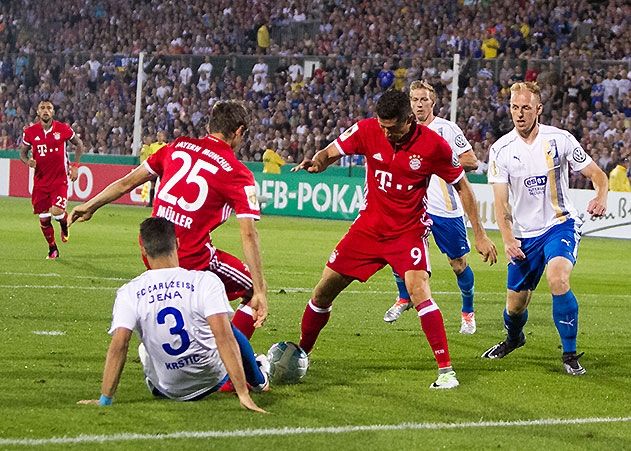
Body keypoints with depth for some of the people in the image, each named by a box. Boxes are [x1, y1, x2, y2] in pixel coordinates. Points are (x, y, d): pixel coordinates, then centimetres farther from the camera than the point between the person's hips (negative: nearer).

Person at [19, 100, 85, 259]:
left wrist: (75, 166, 2)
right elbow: (22, 151, 10)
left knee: (57, 212, -20)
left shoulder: (63, 129, -7)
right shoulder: (30, 132, -3)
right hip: (41, 180, 2)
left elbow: (79, 144, 9)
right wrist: (28, 161, -13)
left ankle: (65, 226, 19)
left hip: (60, 179, -2)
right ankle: (53, 250, 26)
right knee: (44, 218, 4)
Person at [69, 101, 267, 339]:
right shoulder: (238, 174, -5)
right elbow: (248, 235, -11)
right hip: (192, 260, -6)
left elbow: (128, 181, 16)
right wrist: (260, 291, -11)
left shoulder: (178, 146, 9)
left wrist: (90, 205, 30)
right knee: (253, 288, 10)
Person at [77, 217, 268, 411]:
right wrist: (243, 395, -25)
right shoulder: (206, 282, -19)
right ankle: (258, 380, 55)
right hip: (212, 380, -1)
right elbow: (223, 338, -24)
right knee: (228, 330, 32)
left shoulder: (129, 293, -14)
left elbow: (118, 345, -20)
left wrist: (105, 400, -15)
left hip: (166, 391, 1)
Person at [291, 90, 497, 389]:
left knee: (418, 289, -25)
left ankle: (446, 370, -18)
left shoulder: (433, 145, -16)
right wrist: (316, 162, -30)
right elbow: (330, 153, -4)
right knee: (325, 289, 3)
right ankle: (300, 354, 25)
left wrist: (480, 235, -3)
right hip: (369, 226, 3)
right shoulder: (367, 130, -11)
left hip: (409, 231, -3)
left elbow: (461, 186, -4)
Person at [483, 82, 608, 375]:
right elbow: (501, 202, -6)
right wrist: (508, 239, -20)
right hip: (524, 235, 3)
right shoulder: (501, 150, -5)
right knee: (515, 304, 8)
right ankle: (514, 337, 46)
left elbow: (596, 174, -1)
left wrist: (601, 197, -24)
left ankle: (570, 354, -18)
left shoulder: (560, 139, -8)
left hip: (560, 225, -2)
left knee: (557, 278, -30)